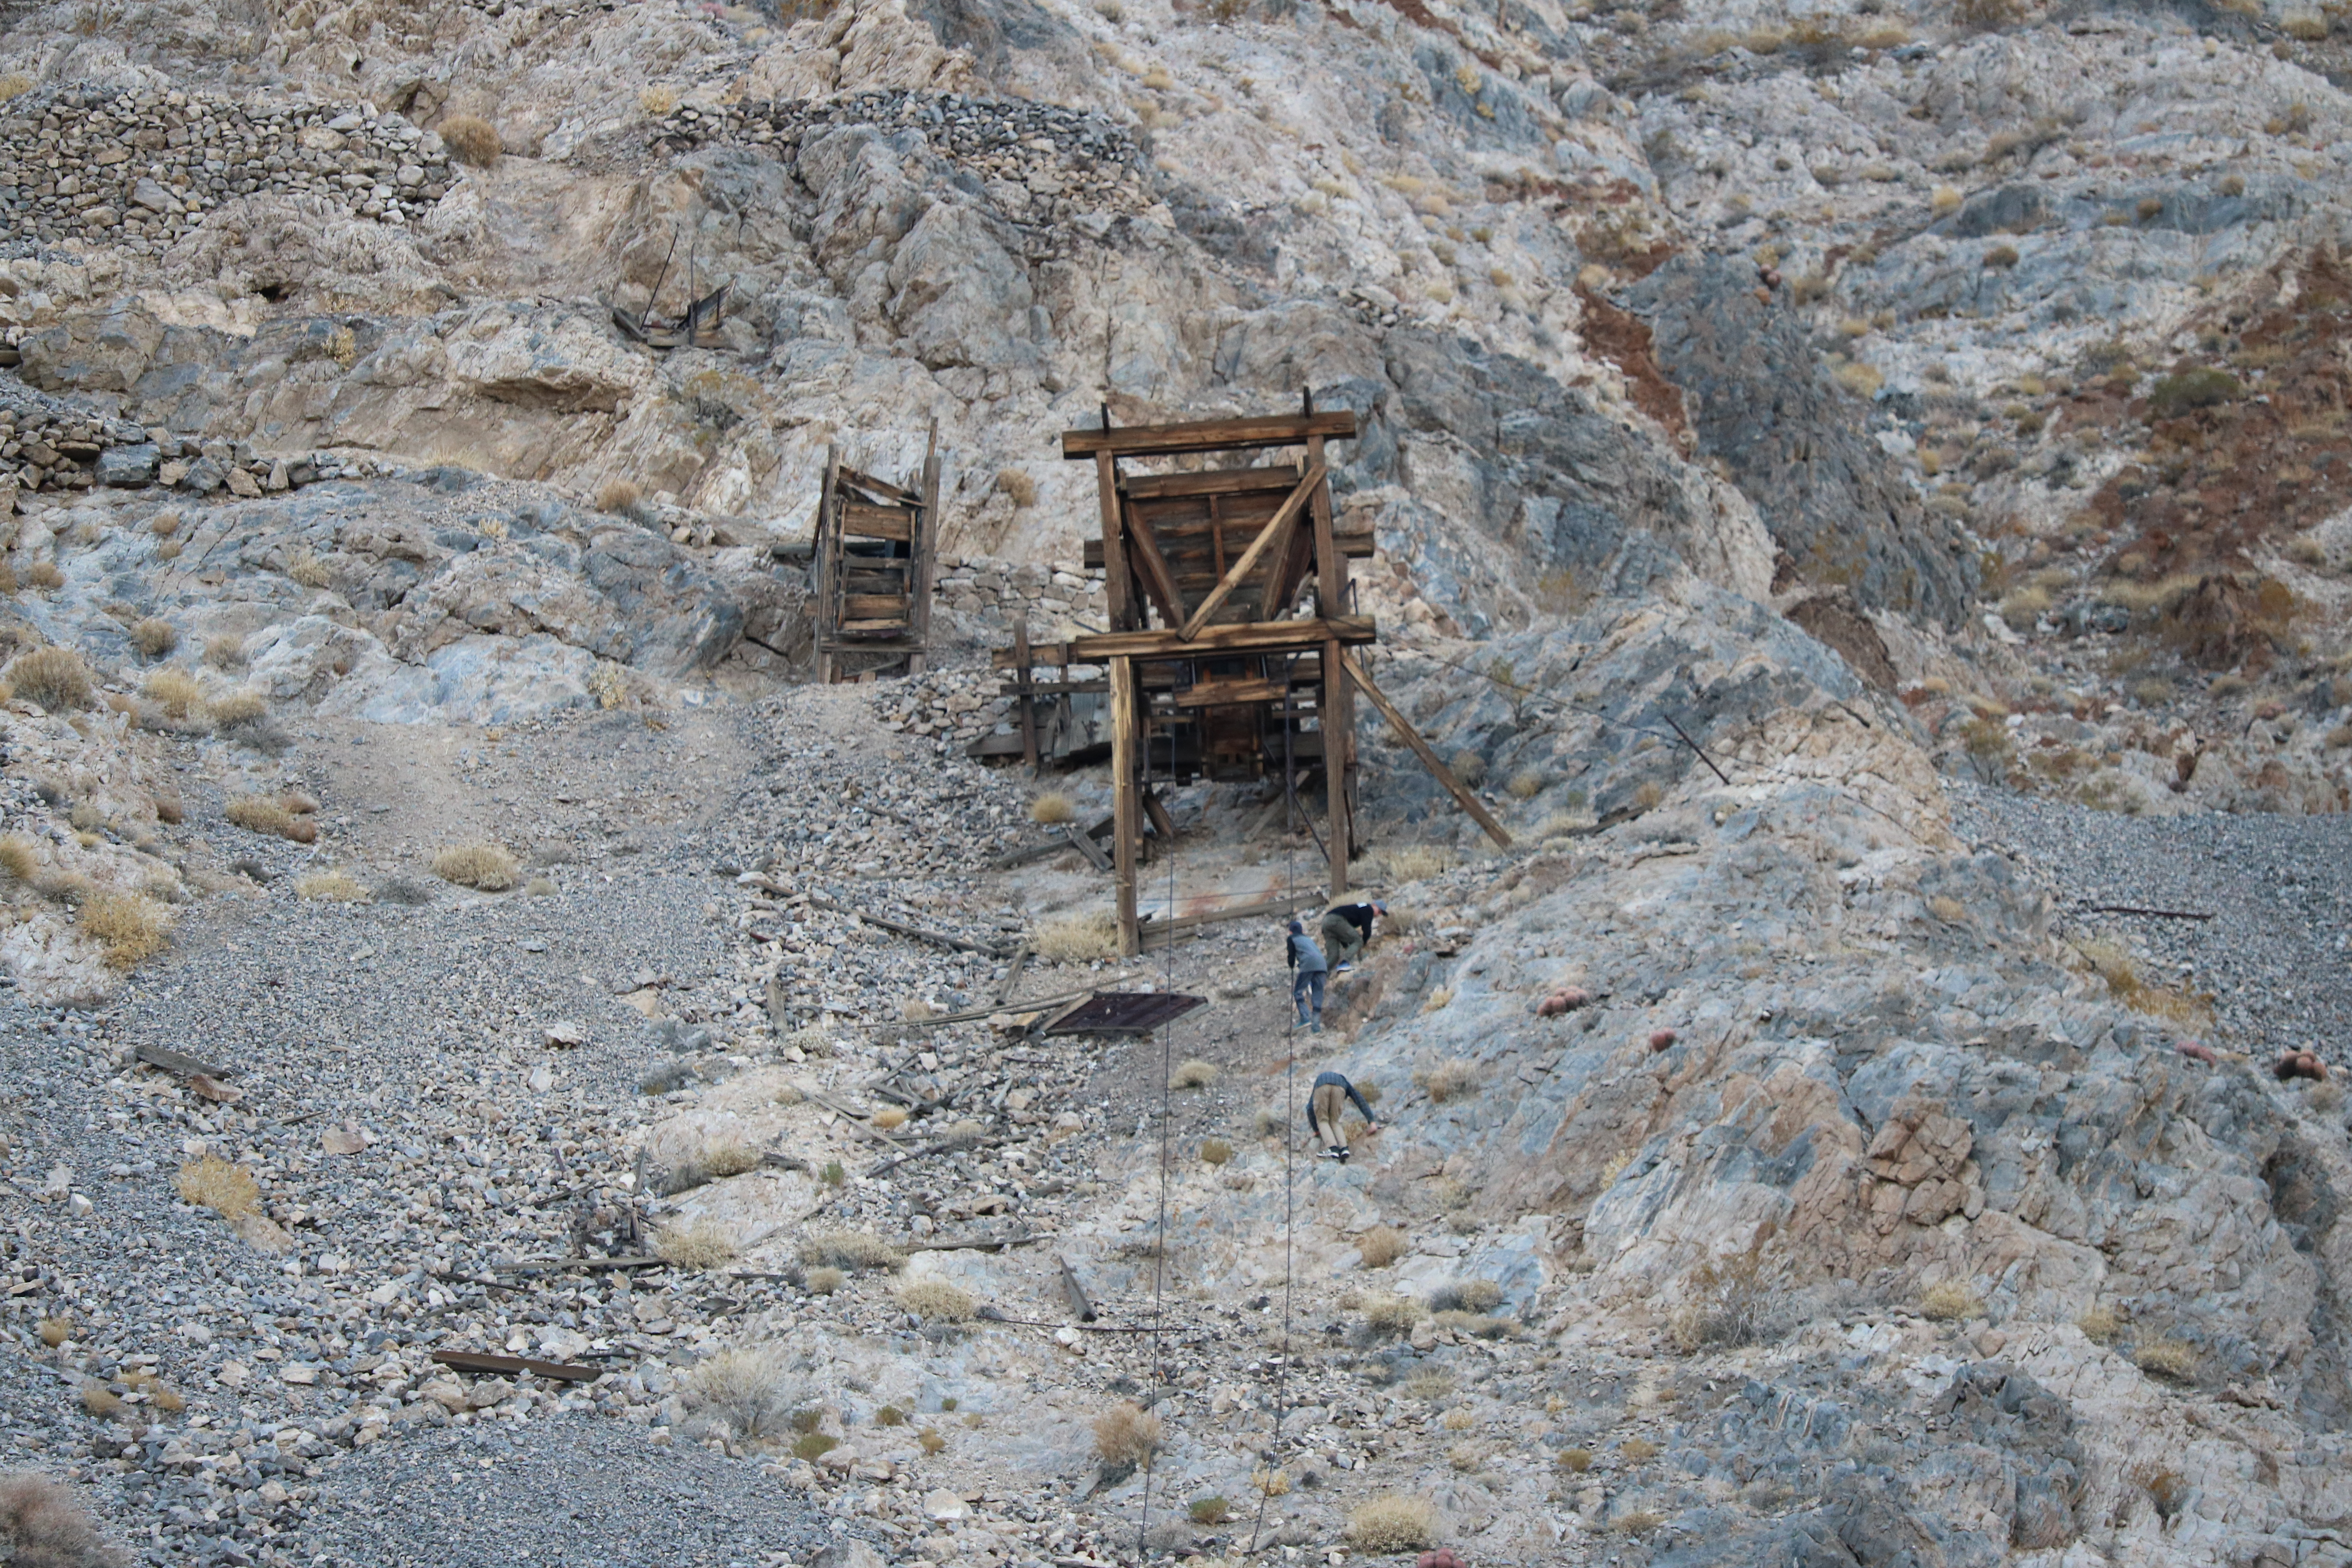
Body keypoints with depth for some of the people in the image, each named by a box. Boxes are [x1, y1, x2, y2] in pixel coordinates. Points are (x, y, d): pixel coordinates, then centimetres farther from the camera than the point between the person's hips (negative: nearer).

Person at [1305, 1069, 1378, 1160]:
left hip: (1321, 1086, 0)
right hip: (1339, 1087, 0)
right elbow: (1361, 1102, 32)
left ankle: (1334, 1149, -8)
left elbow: (1310, 1108, 37)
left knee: (1323, 1121, 14)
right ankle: (1344, 1148, -4)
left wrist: (1316, 1130, 40)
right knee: (1334, 1121, 18)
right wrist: (1372, 1122, 26)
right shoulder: (1345, 1083, 44)